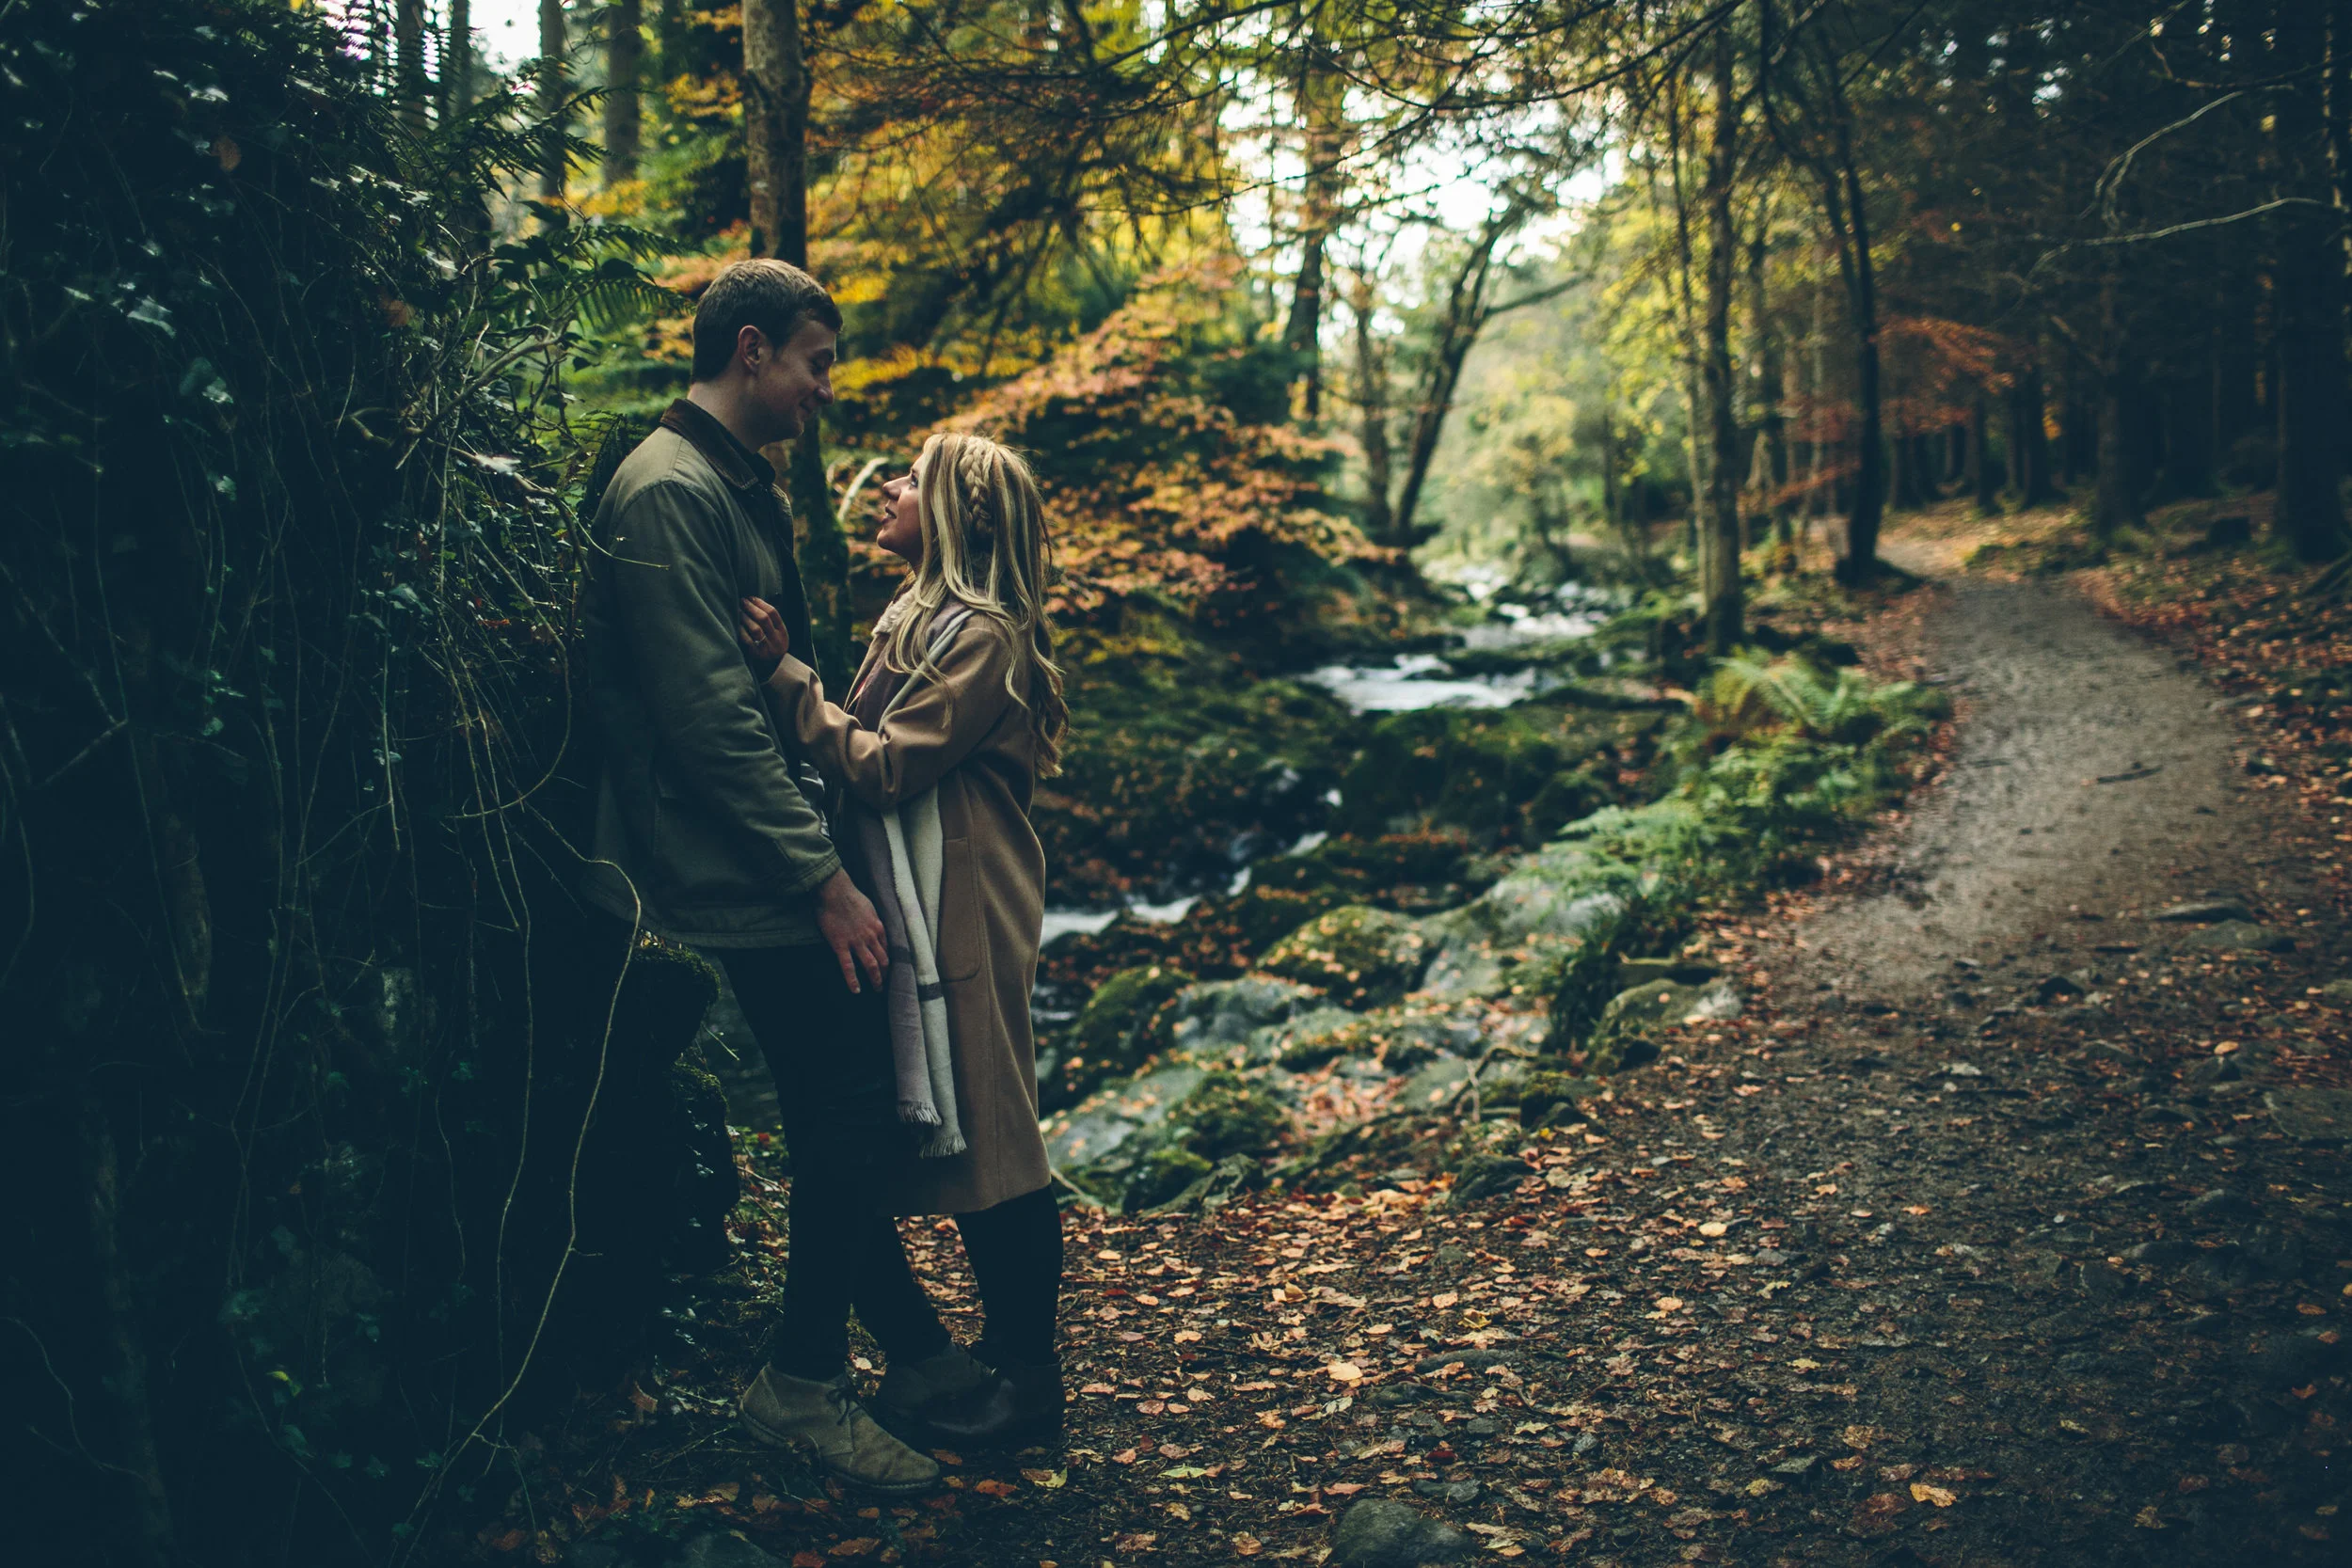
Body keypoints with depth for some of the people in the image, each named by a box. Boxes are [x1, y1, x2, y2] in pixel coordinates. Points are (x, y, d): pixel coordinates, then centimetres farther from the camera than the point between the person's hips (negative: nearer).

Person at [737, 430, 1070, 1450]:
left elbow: (879, 766, -18)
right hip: (913, 902, 10)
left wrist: (789, 671, -14)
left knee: (986, 1128, -4)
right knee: (947, 1126, 14)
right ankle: (1001, 1351, 26)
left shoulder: (984, 635, -14)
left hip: (966, 914, -10)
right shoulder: (918, 617, 16)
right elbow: (871, 752, 11)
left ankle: (1030, 1377, 7)